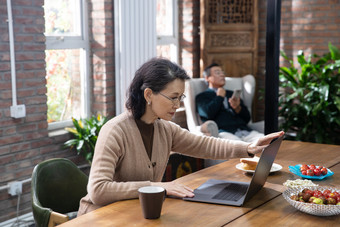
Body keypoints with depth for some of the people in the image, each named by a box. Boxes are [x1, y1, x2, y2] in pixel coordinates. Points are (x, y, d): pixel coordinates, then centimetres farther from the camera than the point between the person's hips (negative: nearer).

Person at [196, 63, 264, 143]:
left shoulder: (231, 94, 32)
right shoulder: (202, 96, 16)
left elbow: (247, 118, 23)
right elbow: (208, 114, -7)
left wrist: (238, 108, 1)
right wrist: (219, 97, 9)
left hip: (244, 130, 5)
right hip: (223, 132, -5)